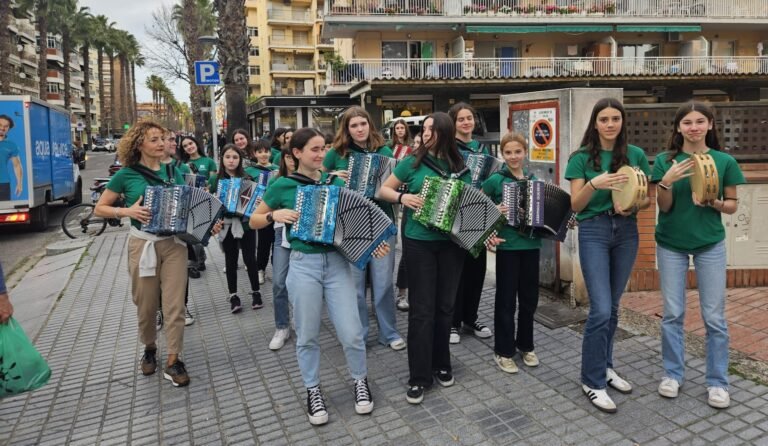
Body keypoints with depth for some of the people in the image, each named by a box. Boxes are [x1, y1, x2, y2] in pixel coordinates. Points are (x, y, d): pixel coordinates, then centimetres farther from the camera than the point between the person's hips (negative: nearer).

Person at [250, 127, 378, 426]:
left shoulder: (336, 182, 8)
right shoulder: (283, 185, 0)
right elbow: (254, 222, 8)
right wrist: (274, 215, -11)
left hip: (337, 262, 2)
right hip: (303, 265, -1)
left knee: (351, 332, 1)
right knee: (307, 335, 7)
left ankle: (360, 381, 26)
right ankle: (313, 390, 28)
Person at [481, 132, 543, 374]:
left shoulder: (533, 179, 9)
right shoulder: (495, 180, -6)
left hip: (531, 244, 5)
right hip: (507, 246, -5)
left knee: (529, 297, 13)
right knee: (506, 299, 3)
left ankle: (526, 345, 30)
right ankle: (503, 351, 16)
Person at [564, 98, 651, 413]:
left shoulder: (636, 155, 5)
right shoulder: (581, 157, -4)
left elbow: (648, 197, 9)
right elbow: (575, 205, -7)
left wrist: (633, 206, -12)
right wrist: (594, 184, -25)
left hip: (626, 231, 4)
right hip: (594, 231, -4)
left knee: (612, 307, 13)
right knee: (601, 309, -9)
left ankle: (605, 367, 30)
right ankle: (592, 382, 5)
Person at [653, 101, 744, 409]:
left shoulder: (725, 161, -2)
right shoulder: (665, 160, -3)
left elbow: (732, 205, 4)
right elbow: (664, 207, -6)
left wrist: (712, 202, -17)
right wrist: (667, 182, -23)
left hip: (710, 245, 0)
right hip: (671, 245, 0)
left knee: (714, 316, 4)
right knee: (673, 313, 6)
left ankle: (717, 382, 18)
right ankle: (673, 374, 21)